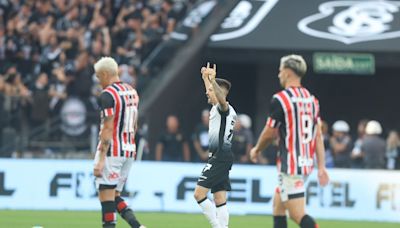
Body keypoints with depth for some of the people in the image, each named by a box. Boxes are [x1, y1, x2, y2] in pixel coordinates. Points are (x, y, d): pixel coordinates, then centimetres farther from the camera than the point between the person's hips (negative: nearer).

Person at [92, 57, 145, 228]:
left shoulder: (107, 94, -13)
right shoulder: (132, 92, 13)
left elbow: (108, 129, -19)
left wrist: (100, 159, -19)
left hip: (111, 151, -8)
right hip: (129, 150, 8)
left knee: (106, 198, -4)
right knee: (115, 197, 14)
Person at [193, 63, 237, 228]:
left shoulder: (224, 108, -10)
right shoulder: (221, 110, 19)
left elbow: (221, 98, -35)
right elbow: (212, 96, 40)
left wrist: (212, 80, -46)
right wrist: (205, 78, 50)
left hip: (220, 157, -10)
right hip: (220, 157, 10)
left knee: (199, 194, -13)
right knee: (220, 199, 6)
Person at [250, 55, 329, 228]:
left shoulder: (280, 99, -12)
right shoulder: (311, 100, 10)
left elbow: (269, 134, -6)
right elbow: (318, 136, 7)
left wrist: (256, 150, 14)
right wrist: (321, 167, 6)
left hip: (290, 166, -8)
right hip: (306, 164, 8)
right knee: (278, 206, 21)